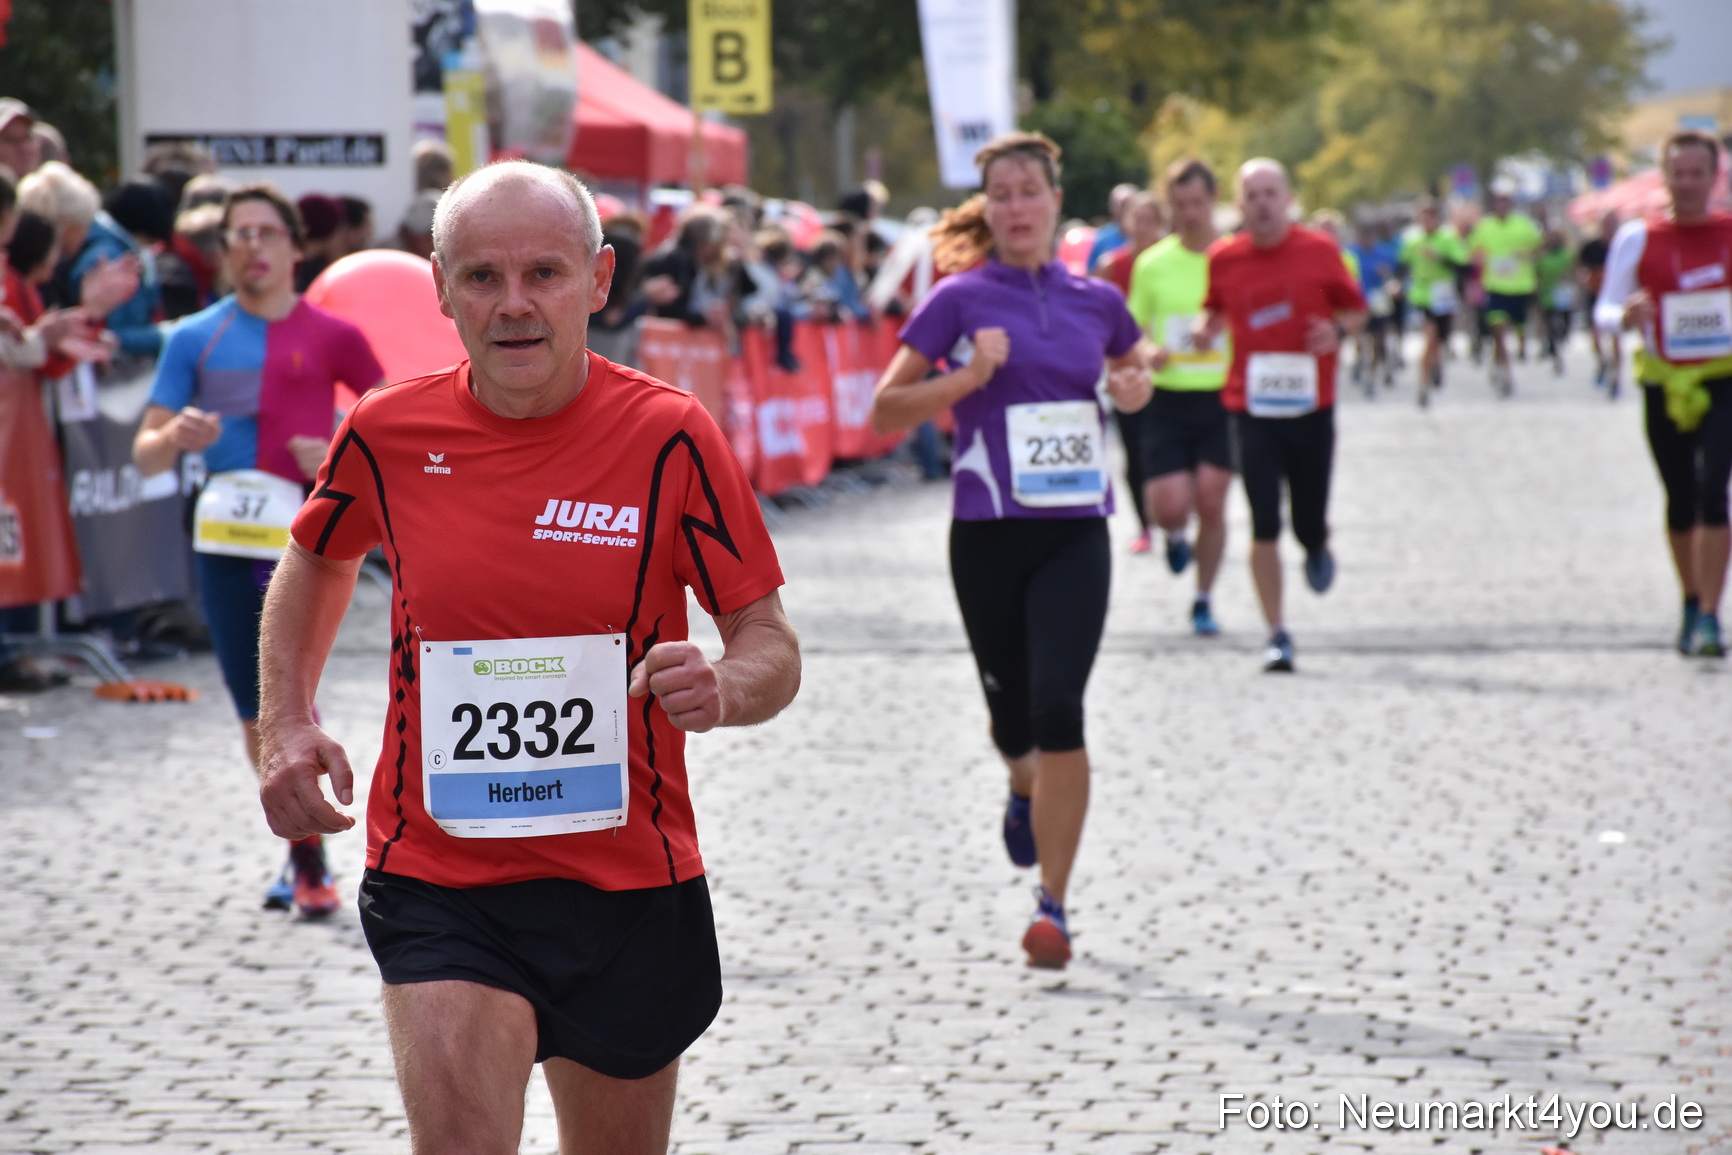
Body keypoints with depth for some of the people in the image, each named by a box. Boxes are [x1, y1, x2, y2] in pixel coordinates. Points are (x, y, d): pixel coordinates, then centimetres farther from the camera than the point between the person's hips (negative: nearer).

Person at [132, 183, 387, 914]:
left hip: (305, 531, -3)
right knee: (256, 718, 8)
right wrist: (175, 436, -16)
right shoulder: (195, 339, 9)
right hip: (224, 532, 3)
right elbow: (145, 456, 7)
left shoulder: (332, 337, 3)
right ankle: (303, 853, 23)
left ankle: (309, 864, -6)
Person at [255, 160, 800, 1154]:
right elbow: (319, 563, 20)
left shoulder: (670, 437, -8)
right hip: (437, 877, 0)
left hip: (629, 883, 0)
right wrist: (288, 725, 6)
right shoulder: (388, 434, -2)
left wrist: (722, 689, -28)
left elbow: (773, 647, -4)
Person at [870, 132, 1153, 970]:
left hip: (1076, 533, 1)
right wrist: (969, 377, -18)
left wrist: (1135, 388, 6)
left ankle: (1053, 904, -7)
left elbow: (1135, 365, 28)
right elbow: (885, 409, -4)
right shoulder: (961, 298, -2)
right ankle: (1026, 788, 48)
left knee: (1057, 709, -14)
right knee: (1013, 717, 9)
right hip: (989, 535, -1)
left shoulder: (1094, 300, 7)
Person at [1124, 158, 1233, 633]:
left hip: (1222, 398, -1)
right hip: (1168, 399, 1)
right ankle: (1175, 535, 28)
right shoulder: (1152, 264, 5)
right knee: (1169, 505, -10)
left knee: (1211, 501, -2)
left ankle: (1203, 601, 15)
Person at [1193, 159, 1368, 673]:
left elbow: (1356, 309, 7)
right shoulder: (1224, 258, 2)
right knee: (1264, 528, -6)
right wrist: (1206, 327, -4)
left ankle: (1317, 547, 43)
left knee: (1308, 524, 4)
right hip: (1252, 410, 0)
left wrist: (1338, 331, -14)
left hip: (1311, 405, 0)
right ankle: (1277, 635, 3)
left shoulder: (1320, 251, -2)